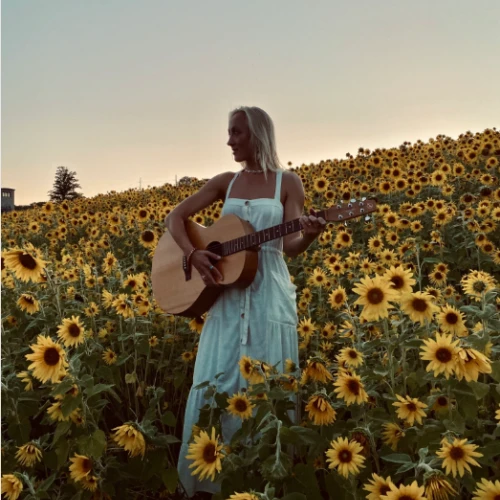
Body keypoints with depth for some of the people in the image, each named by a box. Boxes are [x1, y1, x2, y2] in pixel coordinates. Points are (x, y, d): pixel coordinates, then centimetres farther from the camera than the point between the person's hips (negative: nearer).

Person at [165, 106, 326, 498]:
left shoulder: (288, 182, 1)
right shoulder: (225, 182, 10)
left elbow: (290, 246, -4)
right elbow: (175, 217, 9)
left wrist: (311, 235, -26)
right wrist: (193, 254, -7)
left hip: (270, 293, -3)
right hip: (227, 293, 3)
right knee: (214, 385, 2)